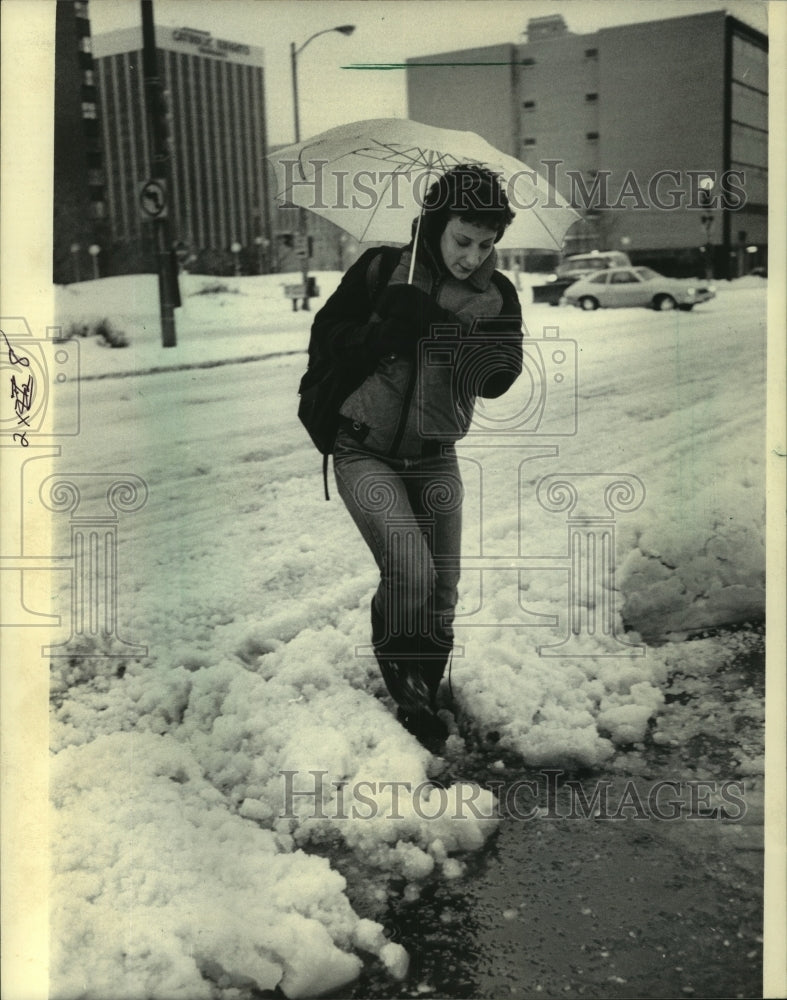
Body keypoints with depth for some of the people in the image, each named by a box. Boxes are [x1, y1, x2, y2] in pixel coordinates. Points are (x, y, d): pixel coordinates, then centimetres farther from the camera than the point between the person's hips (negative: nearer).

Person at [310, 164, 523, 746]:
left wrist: (446, 329, -27)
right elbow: (326, 334, -7)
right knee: (411, 570, -21)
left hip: (435, 458, 4)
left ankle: (421, 699, 31)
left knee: (442, 592, 10)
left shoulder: (498, 296, -4)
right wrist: (385, 332, -24)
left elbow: (497, 380, -13)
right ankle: (396, 670, 6)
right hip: (365, 453, -3)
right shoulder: (383, 269, -10)